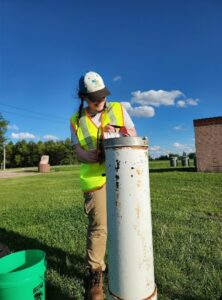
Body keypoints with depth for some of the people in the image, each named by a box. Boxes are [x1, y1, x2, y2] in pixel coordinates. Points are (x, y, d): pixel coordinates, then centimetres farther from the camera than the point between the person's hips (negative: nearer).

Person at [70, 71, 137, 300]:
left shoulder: (118, 109, 4)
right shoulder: (76, 120, 4)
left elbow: (134, 137, 0)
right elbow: (79, 152, -2)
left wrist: (115, 132, -20)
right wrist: (97, 156, -23)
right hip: (95, 177, -1)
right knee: (98, 225, -3)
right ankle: (95, 272, 16)